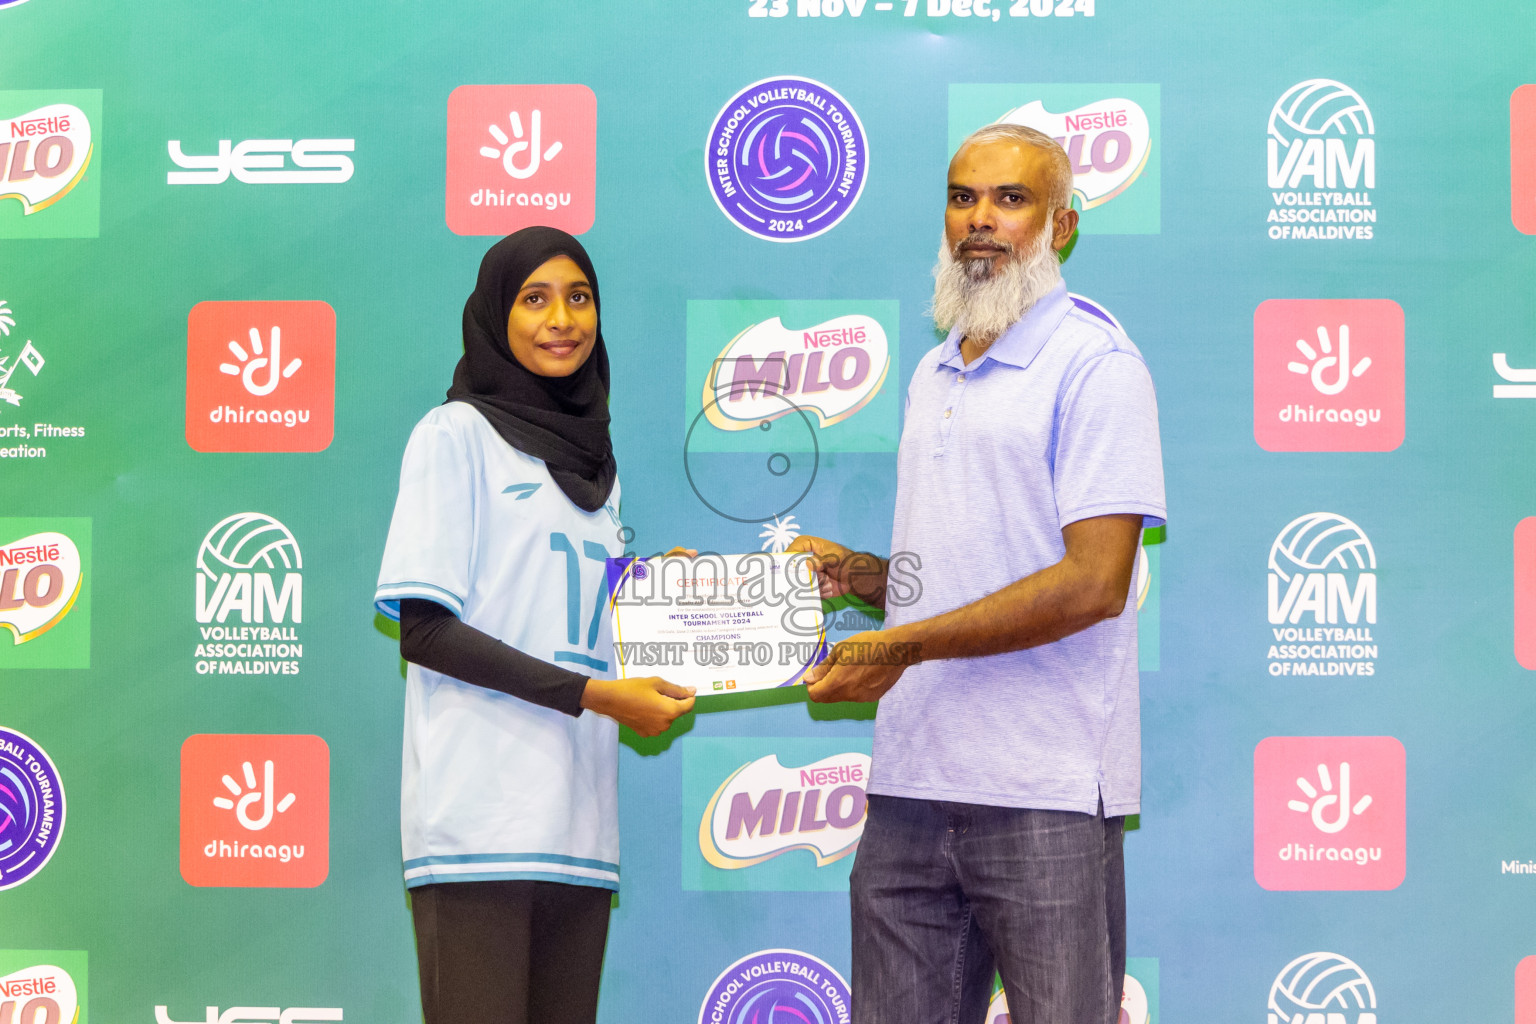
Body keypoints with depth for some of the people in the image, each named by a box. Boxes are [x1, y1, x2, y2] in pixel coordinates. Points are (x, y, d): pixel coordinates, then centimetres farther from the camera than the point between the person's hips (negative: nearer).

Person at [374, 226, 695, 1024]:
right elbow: (425, 629, -8)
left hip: (578, 822, 6)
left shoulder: (592, 459, 21)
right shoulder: (456, 434, 1)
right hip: (480, 819, -6)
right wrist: (594, 693, -12)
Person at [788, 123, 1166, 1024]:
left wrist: (906, 645, -14)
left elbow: (1093, 582, -15)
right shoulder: (933, 377, 19)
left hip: (1043, 793, -7)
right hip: (912, 784, 7)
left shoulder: (1096, 364, -6)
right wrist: (851, 571, 6)